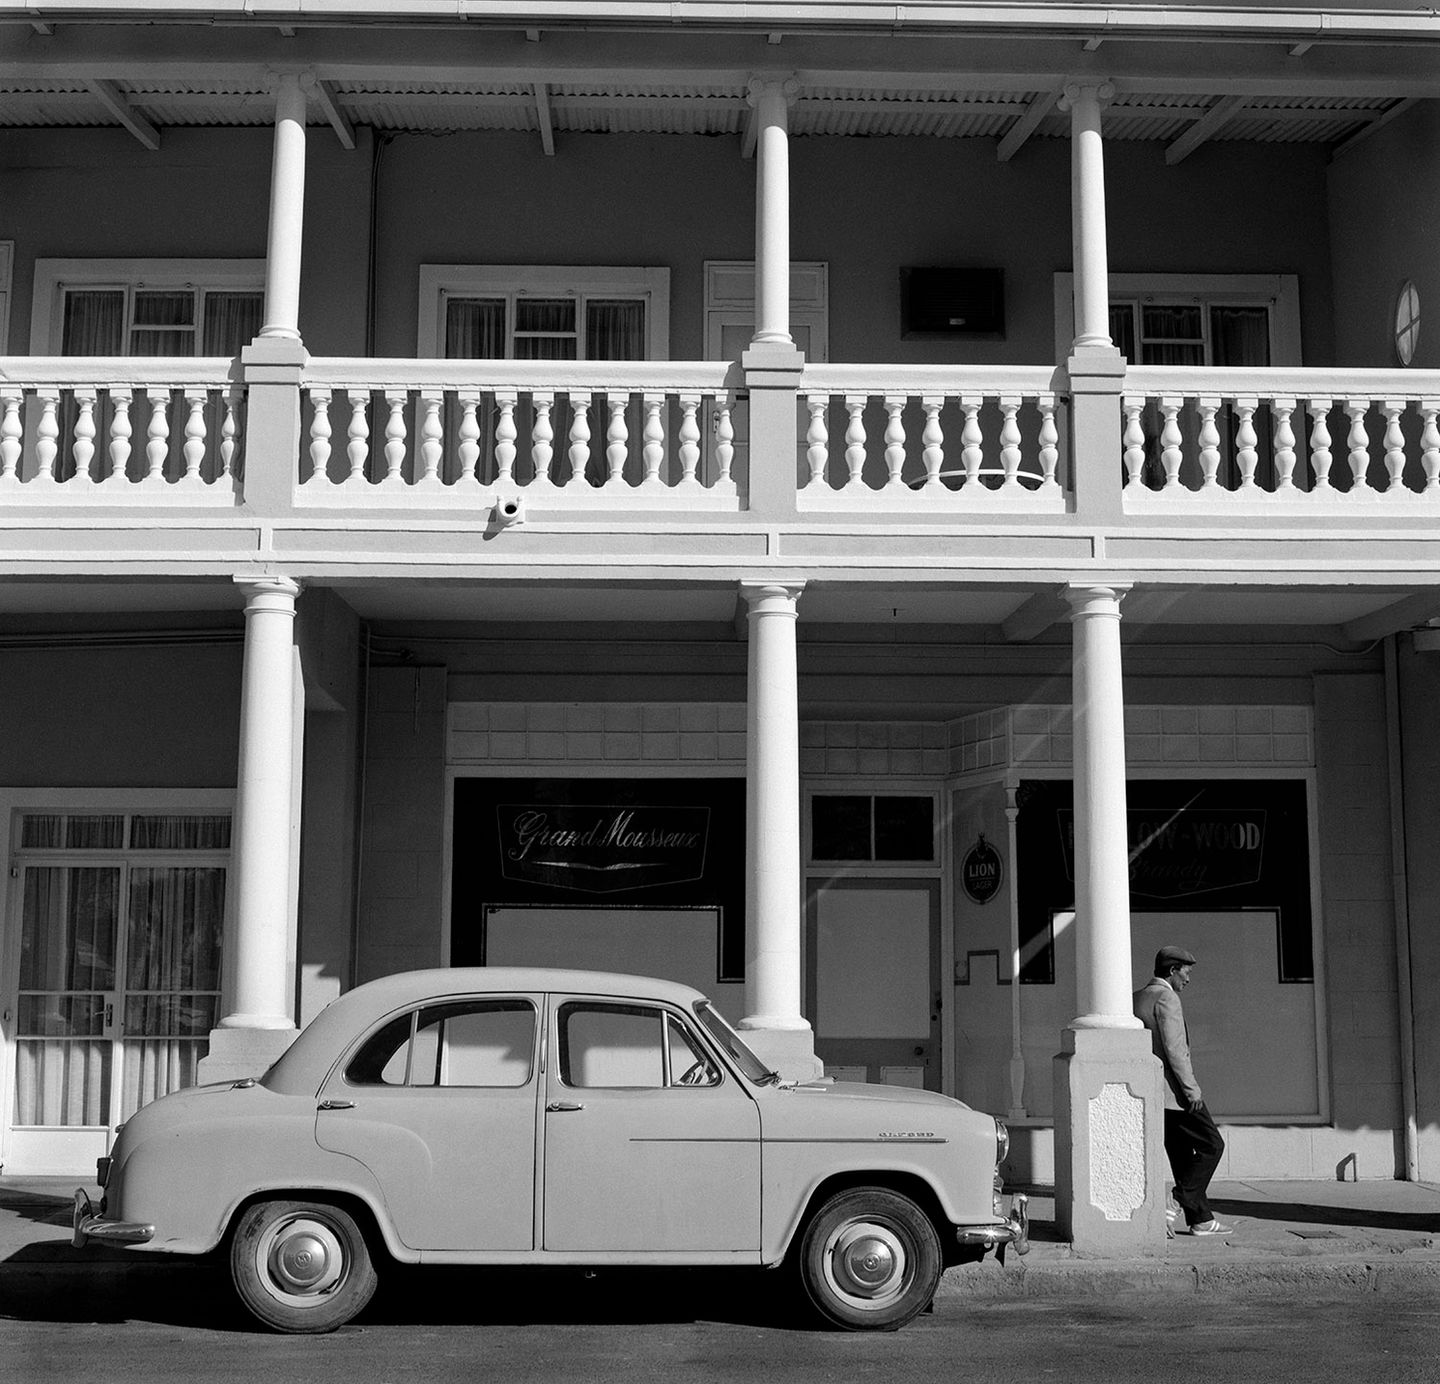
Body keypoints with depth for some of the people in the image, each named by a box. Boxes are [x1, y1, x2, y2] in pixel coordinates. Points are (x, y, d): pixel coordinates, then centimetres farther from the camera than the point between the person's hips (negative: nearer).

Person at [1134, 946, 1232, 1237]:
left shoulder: (1136, 999, 16)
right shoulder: (1166, 998, -12)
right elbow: (1174, 1048, -20)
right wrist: (1192, 1089, -18)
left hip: (1151, 1093, 9)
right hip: (1174, 1092, -9)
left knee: (1182, 1155, 10)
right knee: (1211, 1145, 0)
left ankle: (1200, 1220, 10)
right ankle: (1181, 1200, -6)